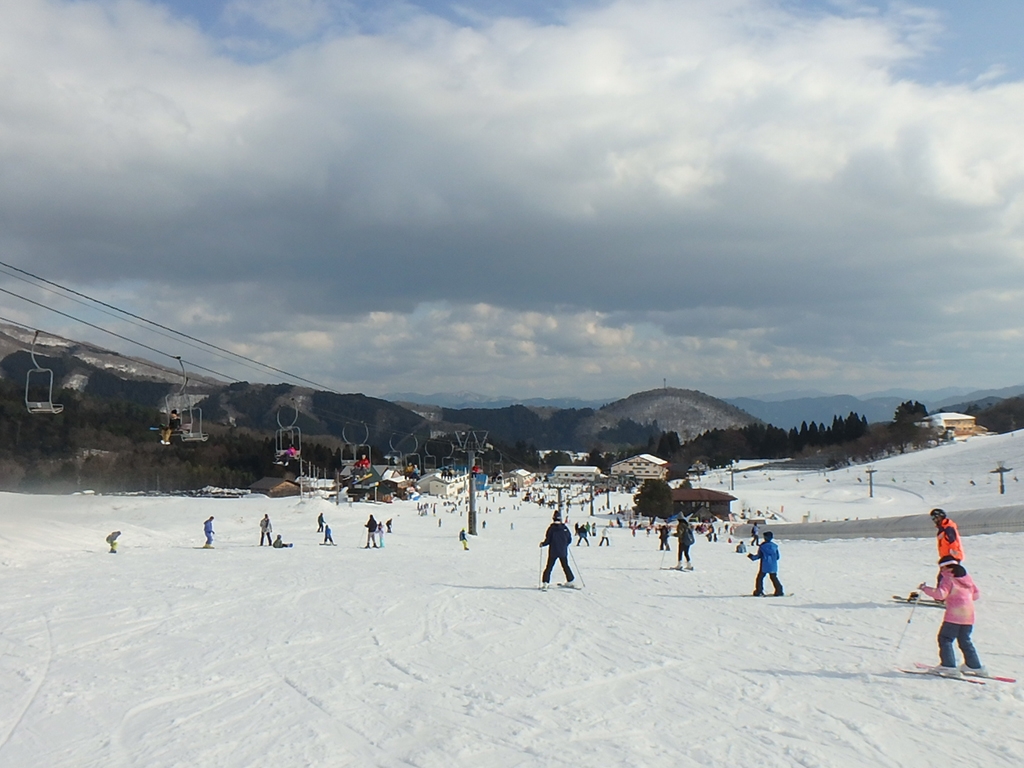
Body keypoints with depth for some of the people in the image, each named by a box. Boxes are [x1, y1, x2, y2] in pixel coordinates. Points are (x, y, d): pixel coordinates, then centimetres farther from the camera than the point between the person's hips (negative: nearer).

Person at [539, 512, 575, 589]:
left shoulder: (551, 528, -10)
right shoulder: (565, 528, -2)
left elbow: (548, 540, -10)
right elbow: (569, 540, 4)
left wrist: (542, 544, 9)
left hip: (553, 552, -2)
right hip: (563, 551, 2)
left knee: (549, 567, 2)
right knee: (565, 566, 18)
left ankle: (545, 582, -6)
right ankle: (570, 580, 22)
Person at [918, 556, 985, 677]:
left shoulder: (948, 578, -7)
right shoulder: (967, 576, 14)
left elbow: (941, 594, -20)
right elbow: (976, 594, 17)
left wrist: (925, 588, -11)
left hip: (954, 614, -7)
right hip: (968, 614, 7)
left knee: (945, 638, -2)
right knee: (965, 641, 20)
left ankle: (948, 666, -11)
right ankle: (974, 666, 23)